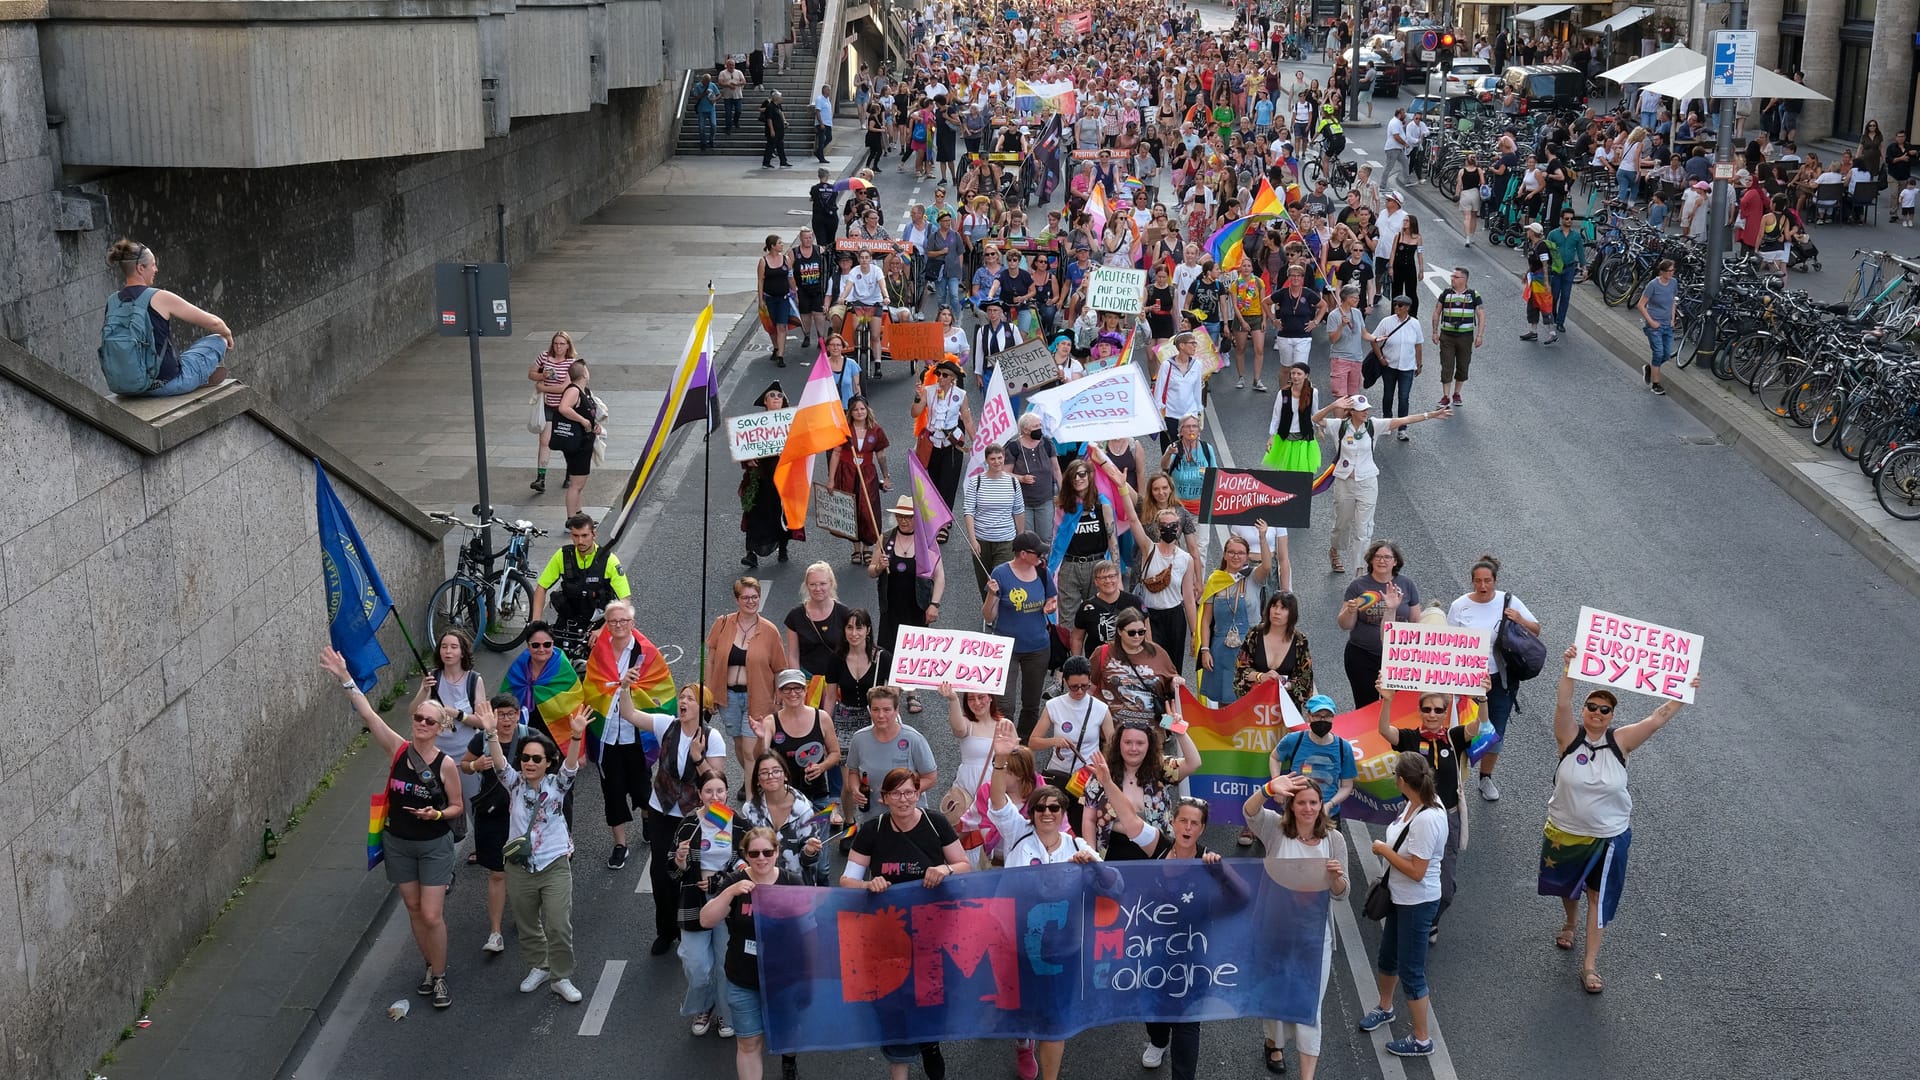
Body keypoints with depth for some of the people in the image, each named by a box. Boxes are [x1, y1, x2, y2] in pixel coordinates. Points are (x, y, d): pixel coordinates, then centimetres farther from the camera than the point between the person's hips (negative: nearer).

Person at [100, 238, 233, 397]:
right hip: (164, 385, -6)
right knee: (218, 341, 16)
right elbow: (213, 322, -7)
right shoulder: (160, 299, -16)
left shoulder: (112, 302, 1)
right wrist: (227, 333, 15)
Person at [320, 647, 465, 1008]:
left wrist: (437, 814, -24)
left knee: (431, 915, -4)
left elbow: (457, 806, -3)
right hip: (398, 843, 3)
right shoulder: (399, 749, -9)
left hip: (434, 846, -3)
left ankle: (439, 979, 12)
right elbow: (368, 714, -17)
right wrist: (345, 678, -25)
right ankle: (431, 967, 31)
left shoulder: (446, 764, -15)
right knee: (414, 909, 14)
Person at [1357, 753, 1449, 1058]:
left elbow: (1416, 871, -29)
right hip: (1400, 896, 9)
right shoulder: (1415, 804, -5)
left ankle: (1421, 1040, 18)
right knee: (1387, 957, 27)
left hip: (1417, 903, -9)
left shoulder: (1427, 820, -32)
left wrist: (1383, 850, -20)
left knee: (1410, 970, 4)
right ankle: (1384, 1008, 52)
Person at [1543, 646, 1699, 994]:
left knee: (1599, 896, 6)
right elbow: (1563, 705, -32)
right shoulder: (1570, 736, -16)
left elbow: (1657, 718, -16)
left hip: (1608, 836, 0)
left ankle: (1590, 964, 14)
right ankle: (1570, 924, 56)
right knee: (1568, 885, 25)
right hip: (1565, 832, 1)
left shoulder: (1620, 741, -12)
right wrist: (1570, 669, -45)